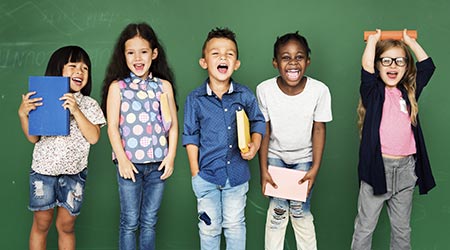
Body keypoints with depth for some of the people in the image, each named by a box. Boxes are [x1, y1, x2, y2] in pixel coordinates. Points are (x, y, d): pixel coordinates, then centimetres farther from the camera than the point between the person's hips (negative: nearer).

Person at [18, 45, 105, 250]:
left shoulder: (89, 104, 1)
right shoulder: (43, 100, 0)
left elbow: (94, 137, -11)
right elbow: (33, 138, 0)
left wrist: (76, 111, -20)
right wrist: (23, 114, -15)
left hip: (74, 172, 0)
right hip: (43, 169, 0)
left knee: (66, 226, 9)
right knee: (41, 224, 10)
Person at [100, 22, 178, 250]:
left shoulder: (164, 85, 5)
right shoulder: (117, 87, -1)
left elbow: (173, 124, 6)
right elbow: (112, 127, -4)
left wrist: (171, 156, -1)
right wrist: (122, 159, -10)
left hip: (157, 163, 2)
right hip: (129, 163, -2)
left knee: (149, 221, 12)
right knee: (130, 222, 6)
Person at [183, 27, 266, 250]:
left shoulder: (245, 95, -6)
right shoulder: (195, 99, -8)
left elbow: (258, 121, 8)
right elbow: (190, 136, -2)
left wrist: (255, 145, -11)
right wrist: (195, 172, -4)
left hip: (237, 173, 1)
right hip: (207, 175, -1)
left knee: (235, 224, 16)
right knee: (209, 227, 14)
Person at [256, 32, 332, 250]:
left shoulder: (319, 90, -23)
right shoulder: (264, 89, -21)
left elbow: (319, 129, -11)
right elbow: (264, 130, -10)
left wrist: (315, 168, -12)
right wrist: (263, 169, -9)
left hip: (304, 158, 0)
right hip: (275, 156, 1)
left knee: (299, 210, -3)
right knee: (277, 209, 0)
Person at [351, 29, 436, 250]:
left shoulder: (409, 92, 10)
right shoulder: (373, 92, -1)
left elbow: (427, 66, 7)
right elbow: (367, 69, -17)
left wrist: (410, 41, 12)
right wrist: (373, 40, -4)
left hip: (406, 168, 4)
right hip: (378, 166, -4)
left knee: (402, 228, 16)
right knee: (365, 227, 3)